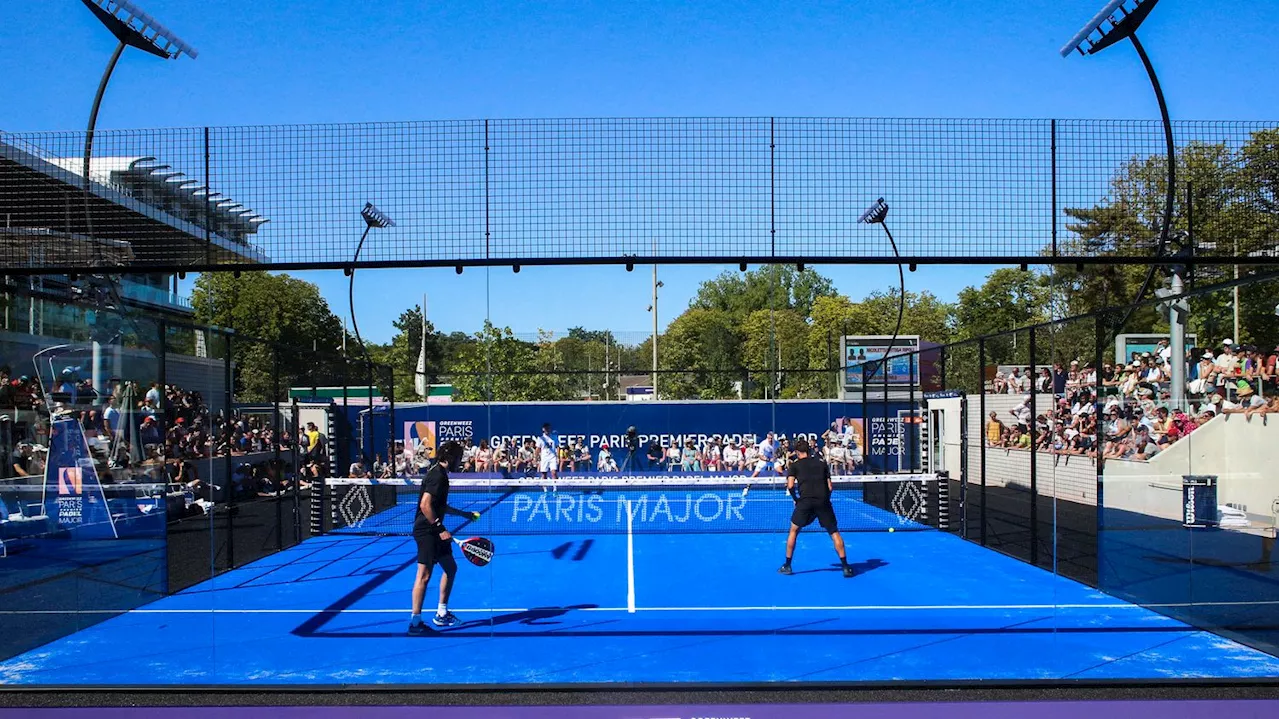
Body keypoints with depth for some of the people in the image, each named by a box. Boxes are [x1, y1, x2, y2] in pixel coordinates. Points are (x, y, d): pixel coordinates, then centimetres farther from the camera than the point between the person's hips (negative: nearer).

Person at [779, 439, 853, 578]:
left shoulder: (795, 465, 14)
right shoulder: (822, 463, 20)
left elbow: (790, 486, 0)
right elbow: (829, 486, 14)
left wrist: (796, 499, 15)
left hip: (805, 501, -1)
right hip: (823, 501, 1)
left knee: (794, 530, 17)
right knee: (834, 532, 9)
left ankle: (787, 565, 18)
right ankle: (845, 566, 0)